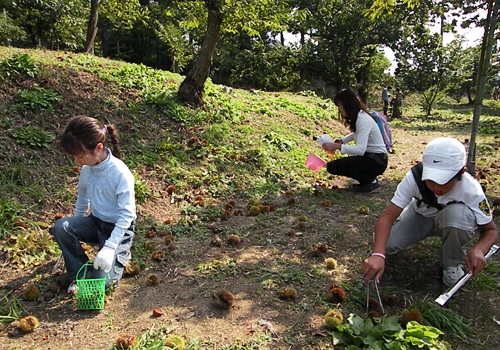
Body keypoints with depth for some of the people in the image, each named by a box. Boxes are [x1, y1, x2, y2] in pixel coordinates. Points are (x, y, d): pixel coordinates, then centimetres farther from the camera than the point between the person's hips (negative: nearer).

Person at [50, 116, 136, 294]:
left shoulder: (120, 173, -27)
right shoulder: (86, 169, -6)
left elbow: (127, 214, -25)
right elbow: (82, 201, 11)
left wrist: (110, 247, -30)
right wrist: (75, 231, 21)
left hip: (118, 228, -6)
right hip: (95, 221, 6)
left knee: (101, 280, -15)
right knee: (60, 227, -22)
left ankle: (120, 254, 18)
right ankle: (79, 273, -1)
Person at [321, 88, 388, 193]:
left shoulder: (363, 119, -22)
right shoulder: (357, 117, 5)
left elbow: (360, 149, -32)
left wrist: (337, 146, -35)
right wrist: (342, 140, 10)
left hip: (377, 161, -9)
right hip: (369, 157, 9)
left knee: (333, 166, -18)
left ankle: (371, 182, -6)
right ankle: (369, 179, 10)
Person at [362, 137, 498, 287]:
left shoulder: (471, 190, -31)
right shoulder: (414, 178, -33)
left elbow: (491, 230, -18)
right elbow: (387, 217, -37)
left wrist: (479, 249, -43)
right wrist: (377, 254, -54)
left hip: (452, 222, 0)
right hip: (420, 216, 1)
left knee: (458, 213, -37)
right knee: (386, 243, -25)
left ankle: (452, 264, -8)